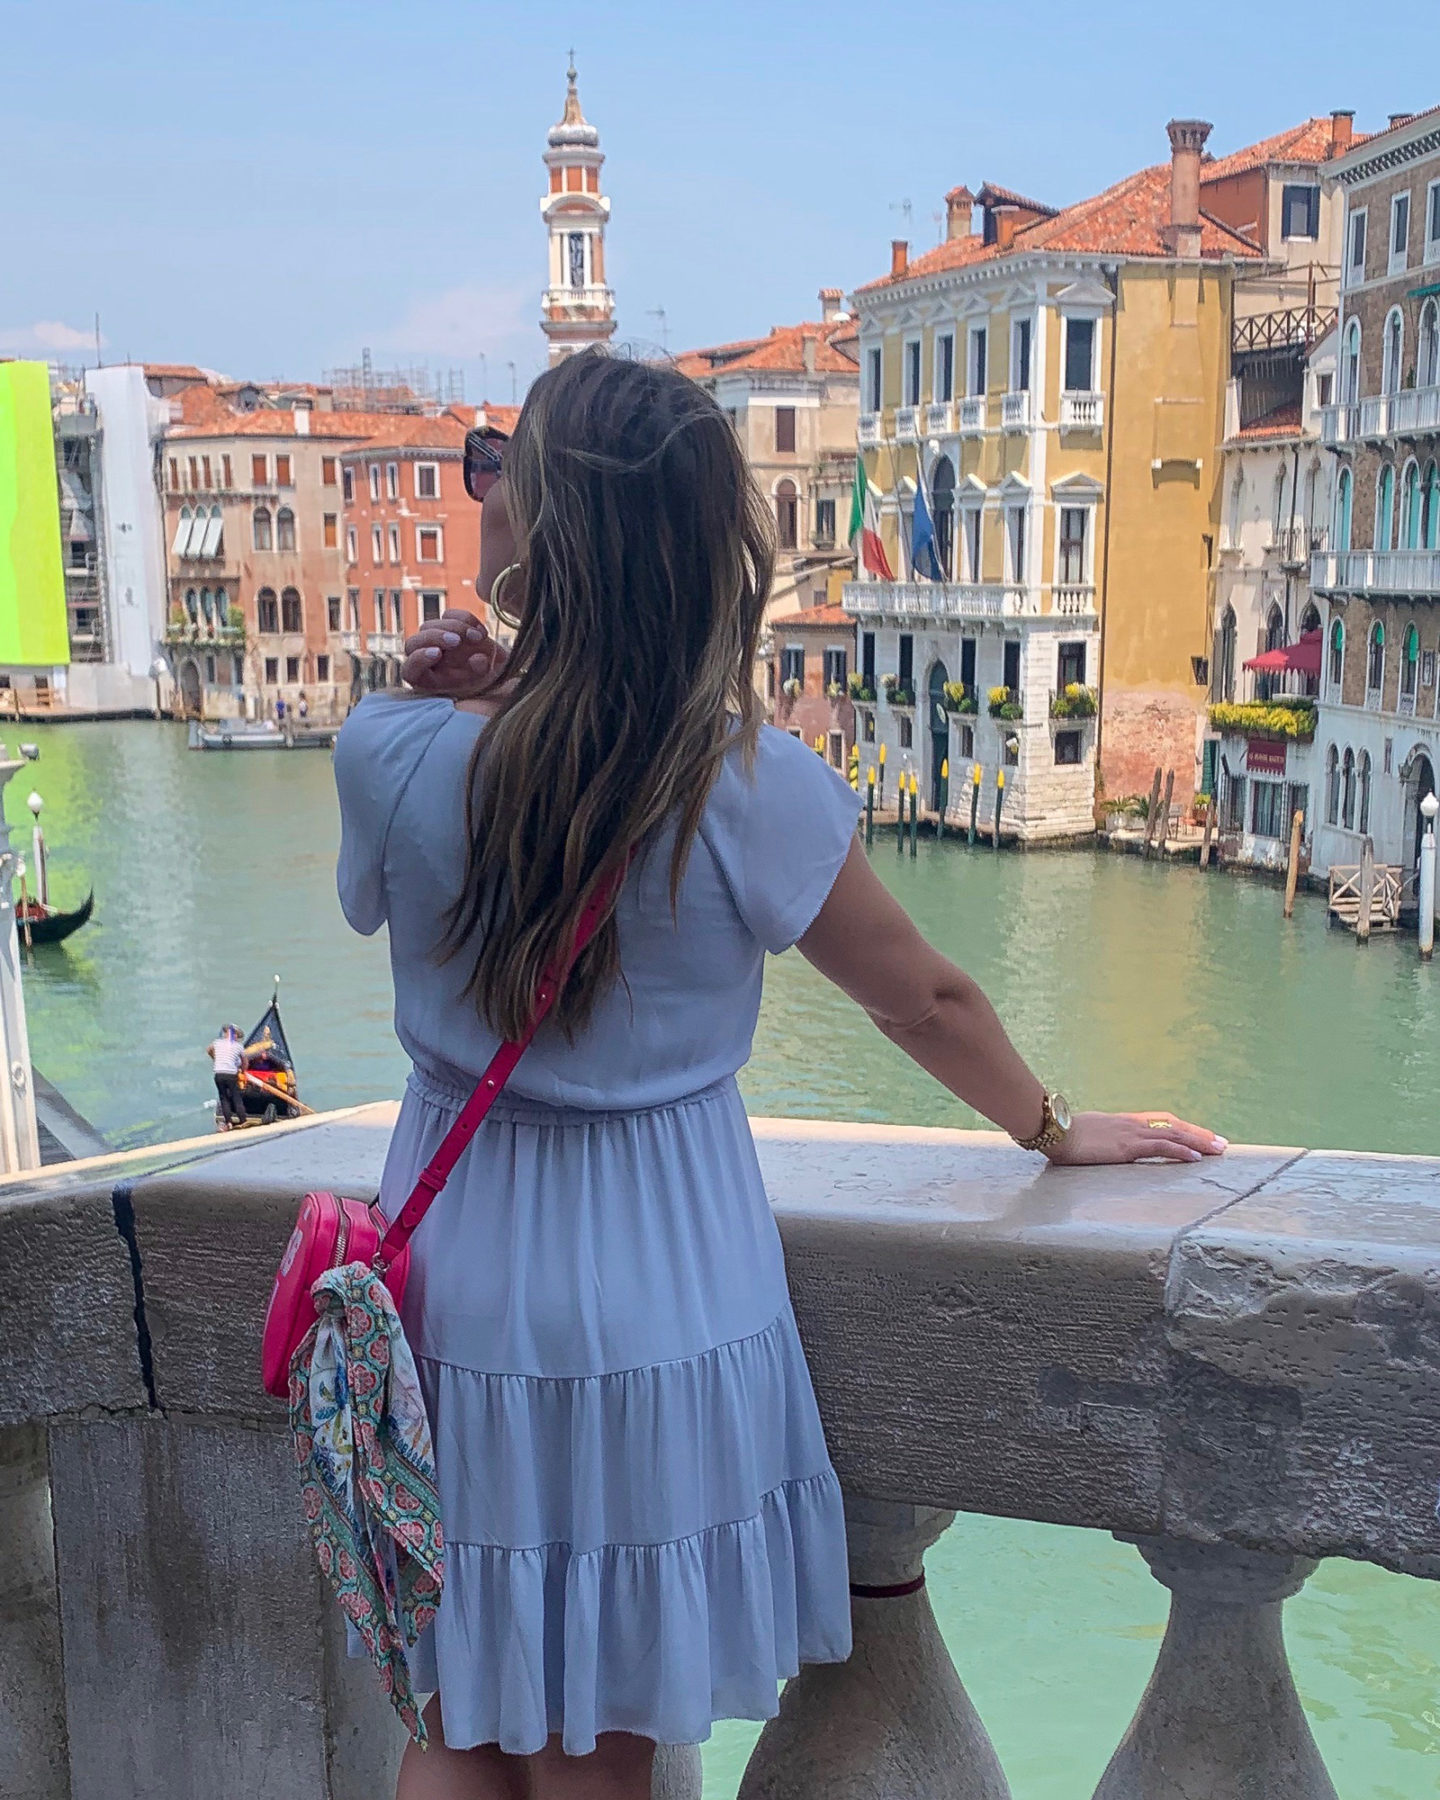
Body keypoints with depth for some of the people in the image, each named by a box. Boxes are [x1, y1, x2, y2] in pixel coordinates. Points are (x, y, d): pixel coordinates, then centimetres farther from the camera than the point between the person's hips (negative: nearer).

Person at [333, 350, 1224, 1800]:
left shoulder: (392, 755, -14)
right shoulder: (753, 787, -16)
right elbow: (926, 998, -2)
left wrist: (447, 717, -2)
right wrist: (1055, 1132, 16)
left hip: (462, 1287, 1)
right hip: (662, 1301, -1)